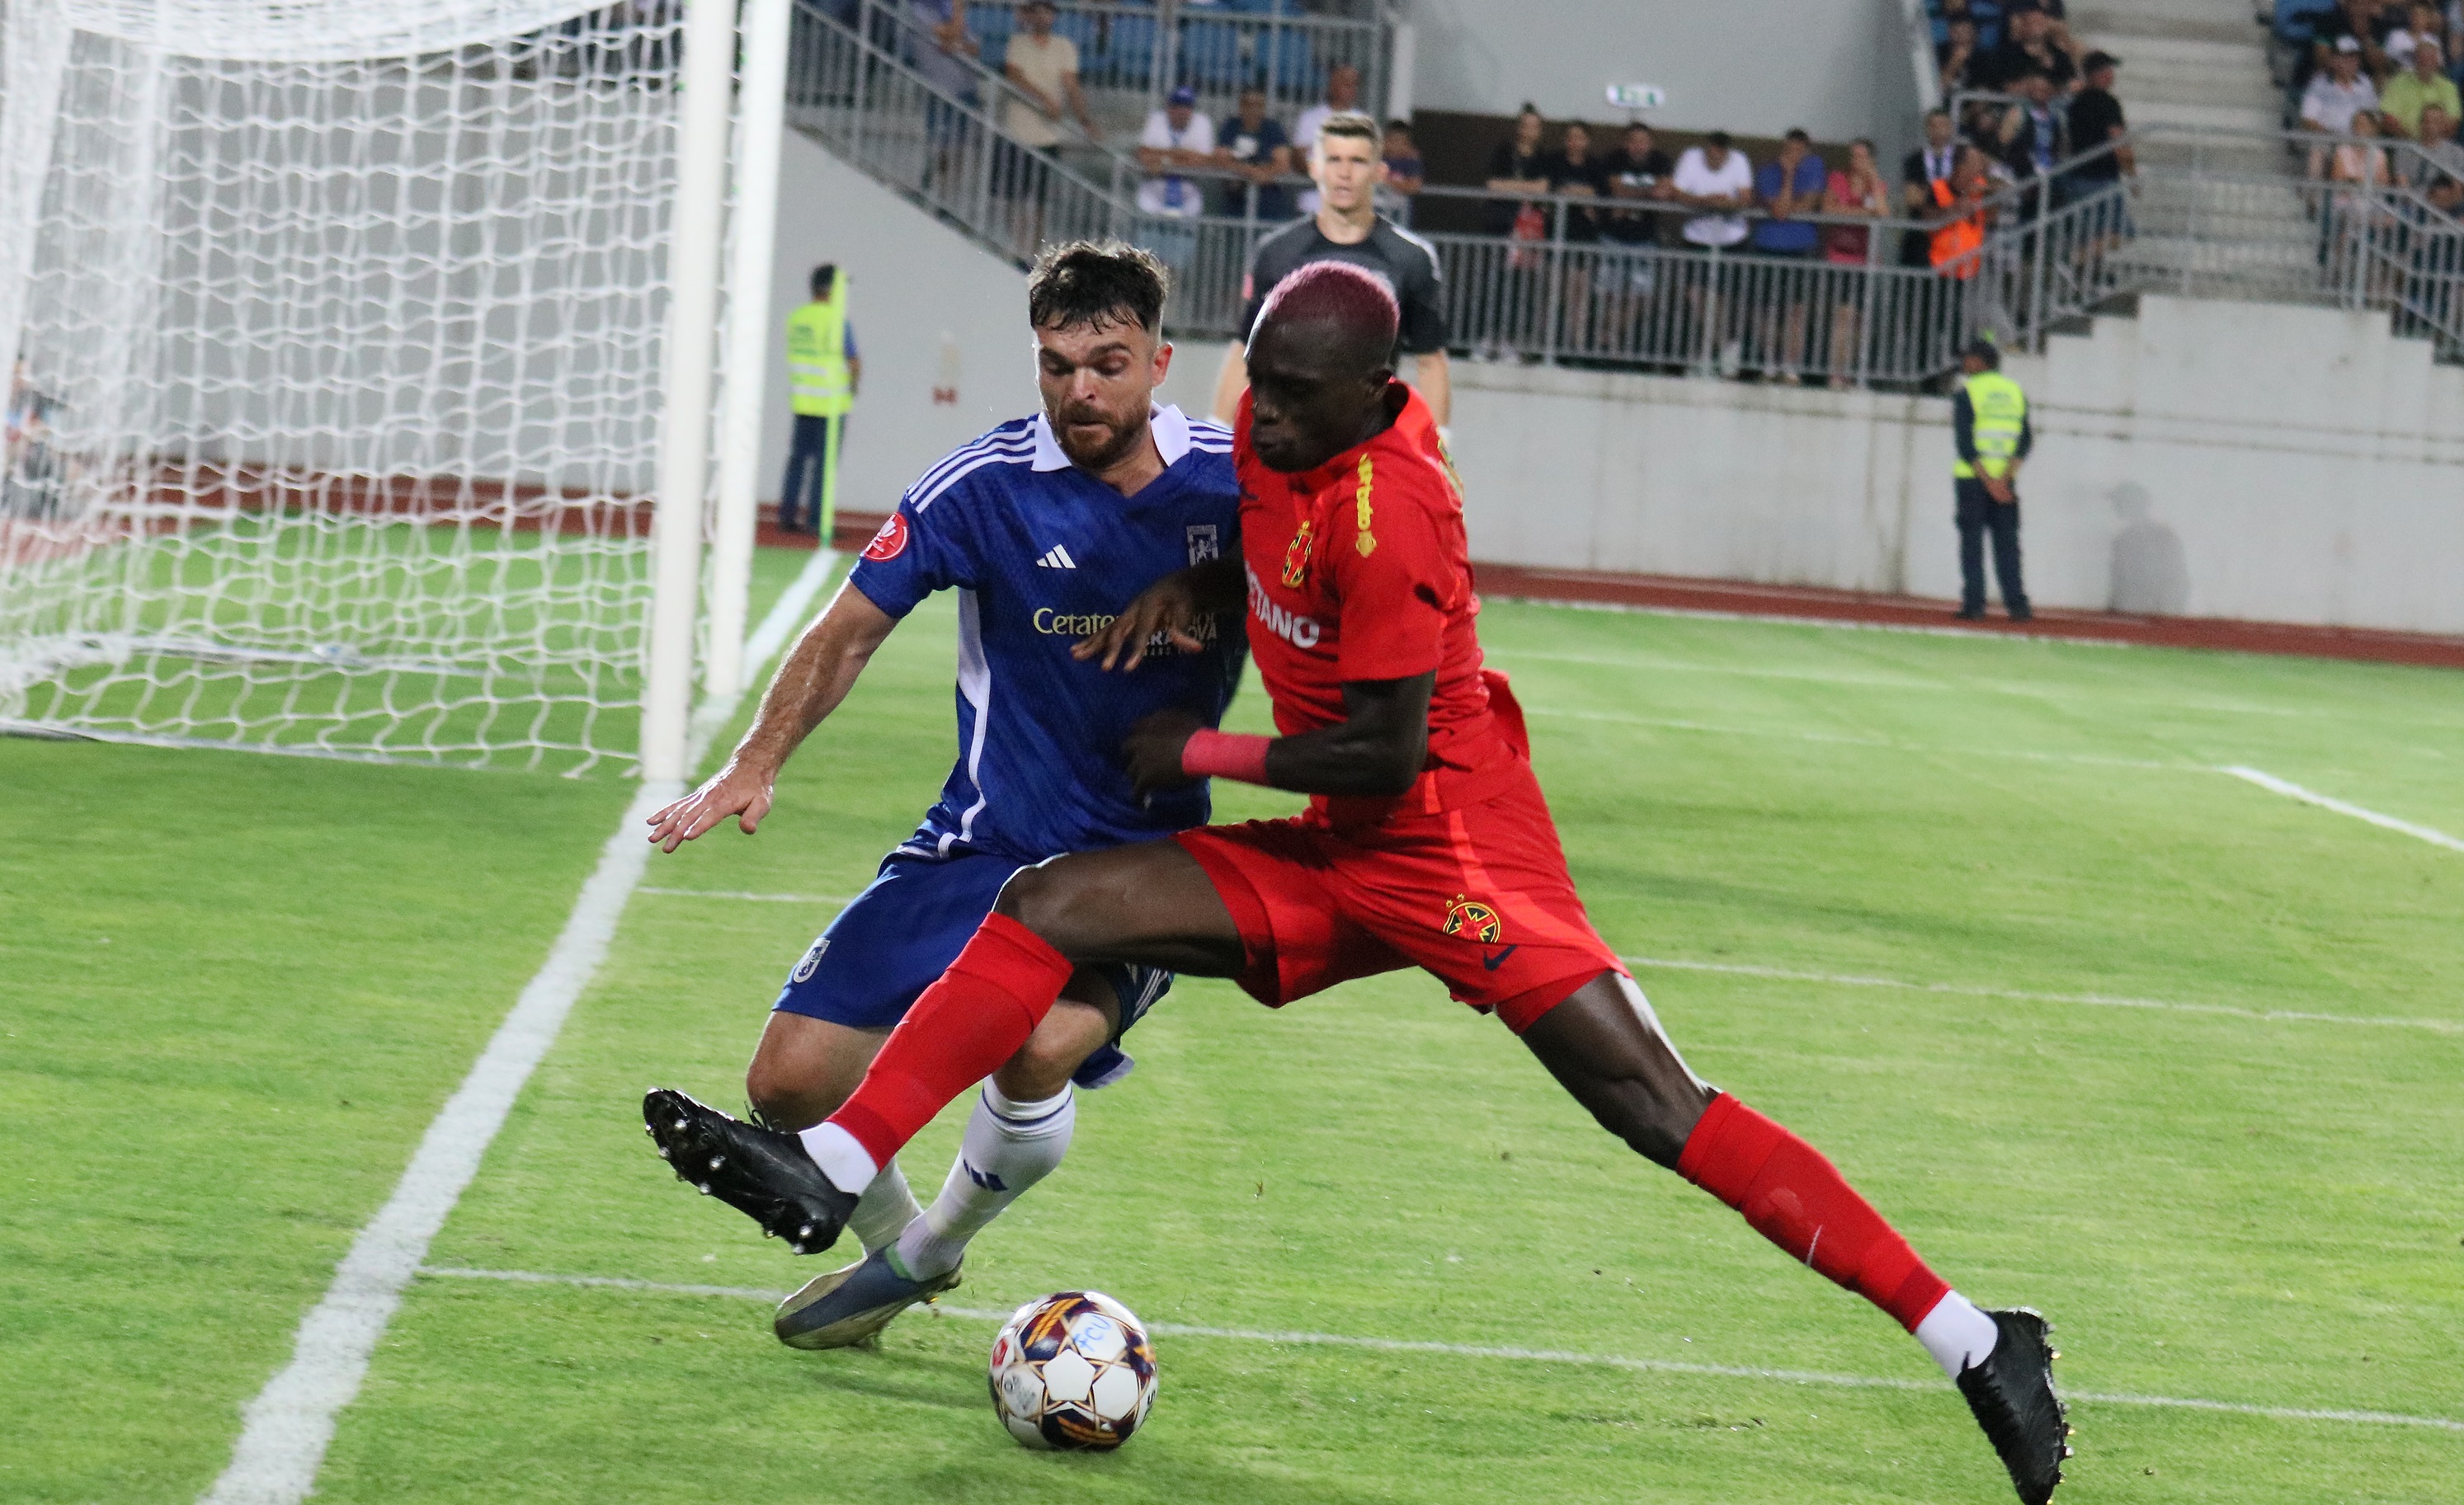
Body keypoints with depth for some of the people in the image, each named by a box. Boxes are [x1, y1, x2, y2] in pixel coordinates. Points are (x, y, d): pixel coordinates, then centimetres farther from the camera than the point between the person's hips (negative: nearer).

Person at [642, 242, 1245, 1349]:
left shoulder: (1234, 483, -8)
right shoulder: (989, 483, -9)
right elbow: (854, 627, -1)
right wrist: (756, 765, -9)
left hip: (1145, 862, -1)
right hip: (987, 843, 2)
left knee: (1041, 1044, -31)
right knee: (792, 1079, -6)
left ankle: (927, 1252, 1)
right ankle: (888, 1241, 28)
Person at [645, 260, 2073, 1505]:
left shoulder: (1389, 511, -22)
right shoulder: (1284, 437, 3)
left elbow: (1384, 755, -22)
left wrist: (1201, 756, -10)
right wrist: (1190, 586, 5)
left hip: (1448, 853, -9)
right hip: (1336, 864, 9)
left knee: (1663, 1112, -16)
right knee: (1054, 906, -1)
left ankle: (1974, 1343, -15)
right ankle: (833, 1172, -2)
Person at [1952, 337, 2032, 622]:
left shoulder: (1967, 392, -4)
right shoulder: (2015, 392, 10)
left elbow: (1964, 442, -12)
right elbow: (2026, 440, 2)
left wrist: (1988, 481, -14)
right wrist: (2004, 478, -8)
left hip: (1972, 478, -4)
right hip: (2005, 478, 4)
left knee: (1972, 542, 0)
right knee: (2007, 542, 5)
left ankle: (1974, 602, -6)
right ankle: (2016, 602, -4)